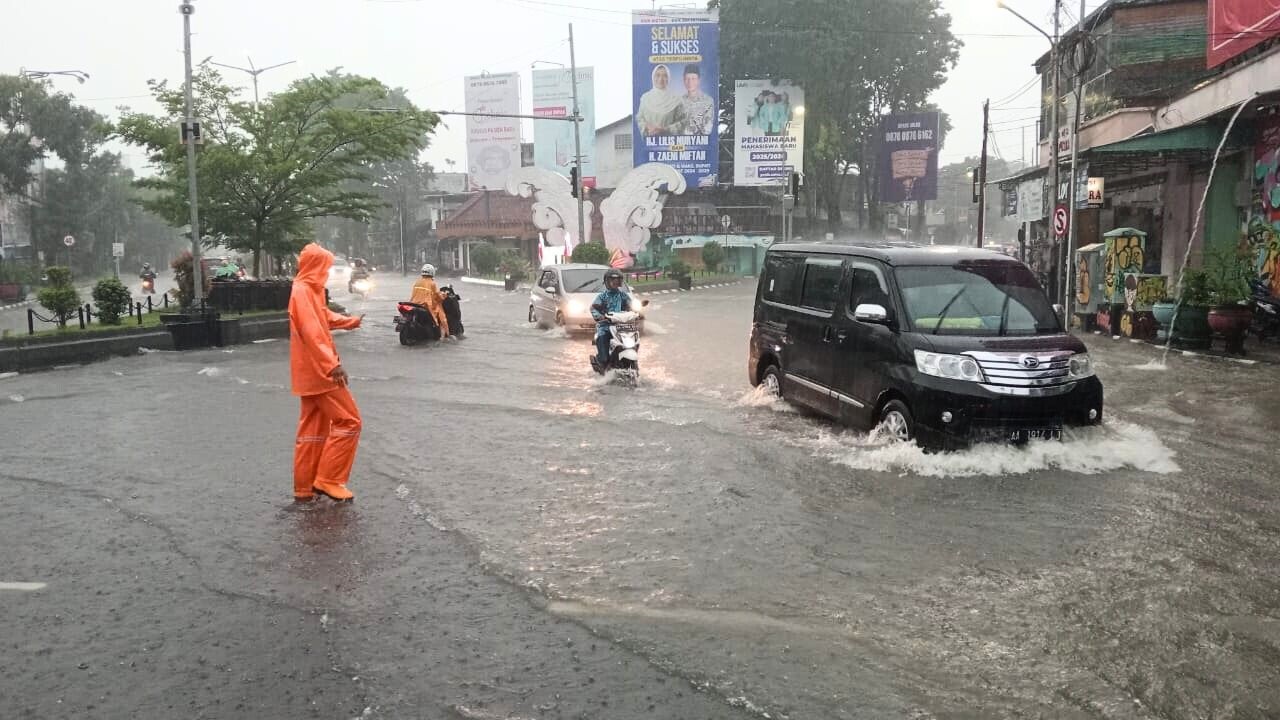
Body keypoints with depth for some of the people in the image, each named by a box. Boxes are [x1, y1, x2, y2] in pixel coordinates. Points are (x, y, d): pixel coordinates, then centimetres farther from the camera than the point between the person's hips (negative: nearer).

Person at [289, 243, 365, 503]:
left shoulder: (310, 291, 16)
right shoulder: (302, 292, -16)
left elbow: (325, 318, 35)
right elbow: (311, 332, -27)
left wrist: (351, 322, 50)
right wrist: (333, 364, -33)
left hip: (313, 372, 10)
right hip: (318, 371, -10)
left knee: (314, 429, 12)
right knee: (348, 421, -8)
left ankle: (305, 488, 16)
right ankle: (327, 479, -5)